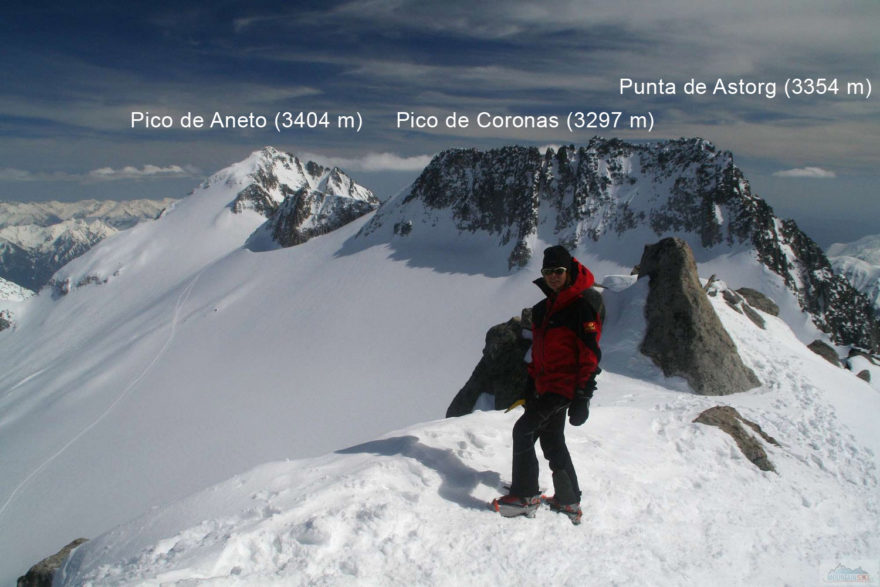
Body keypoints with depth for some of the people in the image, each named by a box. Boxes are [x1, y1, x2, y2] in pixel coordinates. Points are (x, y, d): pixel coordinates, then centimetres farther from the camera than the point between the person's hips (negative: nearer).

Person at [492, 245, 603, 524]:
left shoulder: (584, 304, -13)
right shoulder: (544, 307, 13)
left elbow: (591, 352, -17)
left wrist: (582, 396, -21)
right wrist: (531, 386, 19)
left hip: (565, 386, -9)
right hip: (546, 384, 9)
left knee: (524, 429, -11)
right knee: (552, 441, 14)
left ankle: (525, 496, -1)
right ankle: (569, 500, 26)